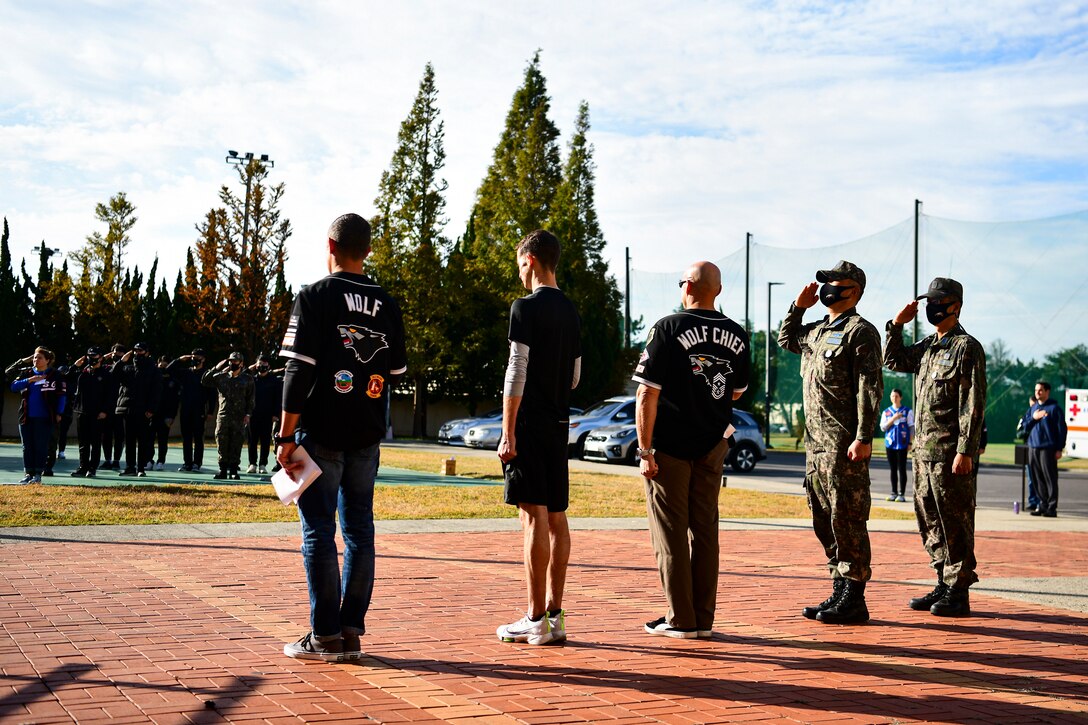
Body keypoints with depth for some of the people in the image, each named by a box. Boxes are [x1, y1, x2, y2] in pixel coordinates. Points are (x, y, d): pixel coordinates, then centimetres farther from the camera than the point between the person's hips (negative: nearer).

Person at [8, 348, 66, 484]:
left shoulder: (55, 376, -1)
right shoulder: (26, 373, 10)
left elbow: (61, 395, 0)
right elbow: (14, 386, -1)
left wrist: (58, 414, -6)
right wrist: (29, 380, -14)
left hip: (44, 418, -4)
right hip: (26, 417, 4)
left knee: (41, 446, -2)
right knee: (27, 446, 6)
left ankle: (38, 474, 4)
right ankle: (28, 473, 12)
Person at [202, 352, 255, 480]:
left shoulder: (247, 379, 6)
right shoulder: (221, 377, 11)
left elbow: (250, 398, 4)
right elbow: (205, 381, 4)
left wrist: (247, 414, -5)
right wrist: (216, 368, -3)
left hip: (239, 417, -2)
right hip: (223, 415, 2)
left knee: (236, 445, -2)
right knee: (222, 445, 1)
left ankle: (233, 471, 4)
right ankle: (223, 470, 7)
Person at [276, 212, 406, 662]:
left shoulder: (314, 297, -7)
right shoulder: (386, 305, 8)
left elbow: (299, 371, -12)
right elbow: (396, 373, 12)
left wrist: (287, 435, -9)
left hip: (322, 433, -5)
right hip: (367, 436, 5)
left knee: (319, 531, 1)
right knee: (359, 529, 9)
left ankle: (325, 636, 3)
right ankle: (352, 631, 12)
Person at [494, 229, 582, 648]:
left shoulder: (526, 307, -10)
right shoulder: (571, 311, 14)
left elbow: (516, 373, -15)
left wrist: (508, 432, -13)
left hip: (530, 422, -8)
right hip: (560, 423, 8)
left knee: (533, 516, -7)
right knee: (556, 515, 9)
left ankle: (536, 620, -6)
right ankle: (555, 616, 13)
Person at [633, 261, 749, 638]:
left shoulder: (668, 328, -11)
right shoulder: (738, 336, 4)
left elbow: (648, 395, -15)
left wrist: (645, 450, -12)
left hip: (670, 445, -5)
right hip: (713, 444, 5)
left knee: (670, 532, 2)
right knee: (705, 530, 11)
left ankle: (681, 620, 4)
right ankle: (704, 619, 13)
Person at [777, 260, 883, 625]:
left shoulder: (860, 331, -9)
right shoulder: (817, 331, 17)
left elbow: (870, 388, -15)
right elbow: (786, 340, 37)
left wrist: (863, 438, -21)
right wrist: (798, 307, 21)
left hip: (844, 445, -9)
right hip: (816, 444, 9)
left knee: (847, 520, -6)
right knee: (825, 522, 12)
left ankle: (854, 601, 0)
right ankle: (839, 592, 21)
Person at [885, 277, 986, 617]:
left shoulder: (967, 348, -9)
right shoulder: (928, 346, 15)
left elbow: (973, 405, -14)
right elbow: (894, 360, 28)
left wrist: (965, 451, -20)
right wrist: (897, 324, 13)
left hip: (951, 451, -9)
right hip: (924, 448, 9)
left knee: (955, 520, -3)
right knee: (929, 517, 12)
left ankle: (958, 593, 2)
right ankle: (944, 585, 21)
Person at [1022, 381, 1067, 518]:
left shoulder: (1054, 408, -2)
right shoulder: (1032, 408, 16)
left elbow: (1062, 429, -4)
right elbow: (1025, 426, 16)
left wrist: (1059, 449, -9)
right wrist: (1033, 418, -4)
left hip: (1048, 449, -6)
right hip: (1033, 448, 6)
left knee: (1050, 478, -6)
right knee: (1037, 479, 7)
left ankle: (1052, 507, -5)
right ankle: (1043, 504, 15)